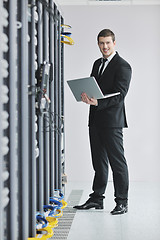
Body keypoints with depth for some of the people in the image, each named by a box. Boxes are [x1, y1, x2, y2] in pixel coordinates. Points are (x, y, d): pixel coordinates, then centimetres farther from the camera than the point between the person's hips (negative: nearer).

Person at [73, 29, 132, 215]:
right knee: (99, 161, 13)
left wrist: (97, 102, -28)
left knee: (117, 161, -3)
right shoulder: (97, 64, 18)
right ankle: (97, 198, 21)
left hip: (112, 121, -8)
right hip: (95, 119, 8)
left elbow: (119, 95, -16)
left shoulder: (123, 66, -7)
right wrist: (86, 95, -3)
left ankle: (122, 202, 3)